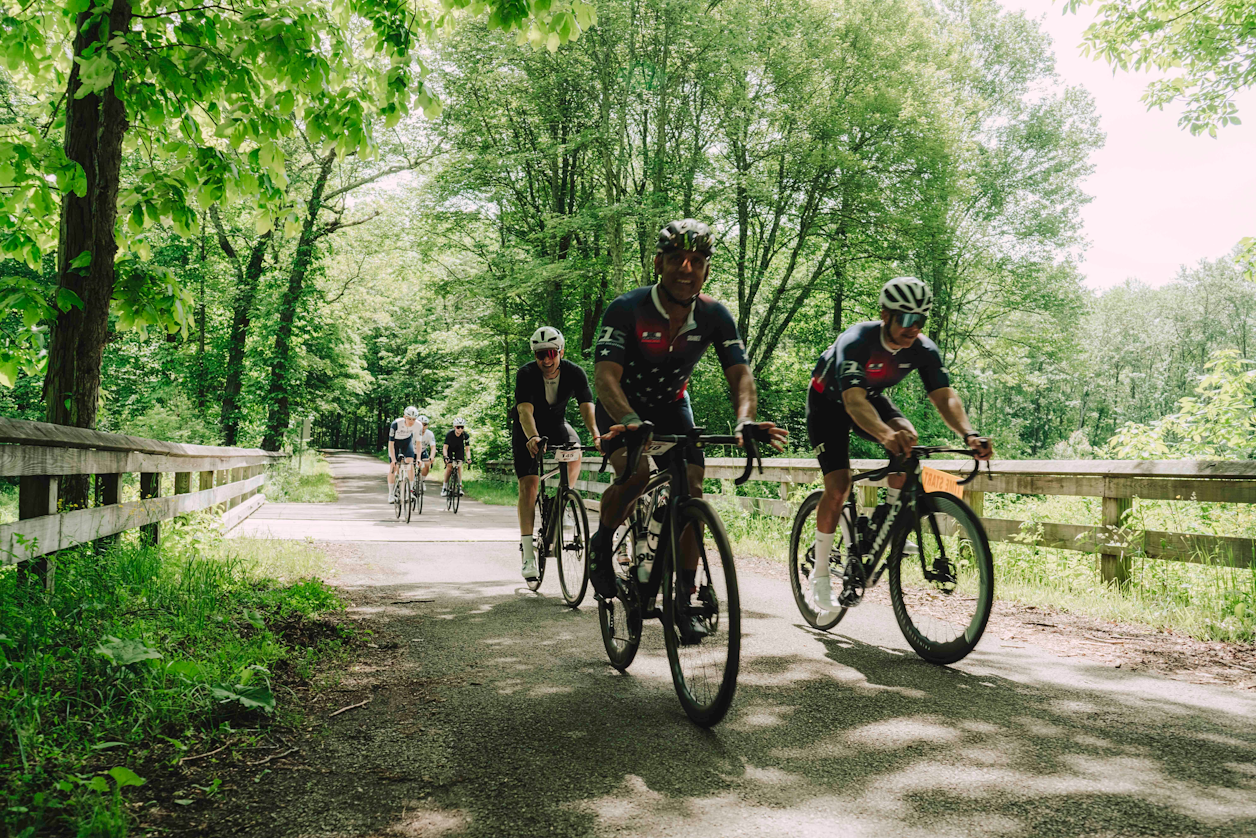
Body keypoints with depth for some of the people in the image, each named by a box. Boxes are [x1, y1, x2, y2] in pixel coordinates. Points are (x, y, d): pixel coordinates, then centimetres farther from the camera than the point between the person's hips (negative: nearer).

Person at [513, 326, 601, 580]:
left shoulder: (574, 373, -21)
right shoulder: (526, 374, -27)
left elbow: (587, 406, -30)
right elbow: (525, 410, -39)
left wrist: (596, 433, -49)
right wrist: (532, 437, -58)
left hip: (556, 422, 4)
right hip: (527, 427, -4)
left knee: (574, 456, -22)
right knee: (528, 483, -14)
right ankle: (528, 552, -14)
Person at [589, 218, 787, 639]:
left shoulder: (714, 315, -16)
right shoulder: (627, 309, -27)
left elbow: (739, 372, -23)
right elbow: (606, 376, -37)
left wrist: (745, 419, -45)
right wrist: (630, 421, -57)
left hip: (671, 404, 4)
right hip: (623, 407, -3)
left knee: (692, 491, -12)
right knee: (636, 472, -31)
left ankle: (684, 597, 2)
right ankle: (602, 542, 0)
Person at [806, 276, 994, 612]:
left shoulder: (923, 350, -20)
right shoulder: (857, 341, -36)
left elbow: (945, 396, -28)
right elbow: (853, 401, -48)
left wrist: (969, 434, -48)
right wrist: (886, 435, -66)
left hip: (872, 396, 4)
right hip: (829, 401, -4)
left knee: (907, 438, -27)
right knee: (838, 485, -16)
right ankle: (820, 574, -1)